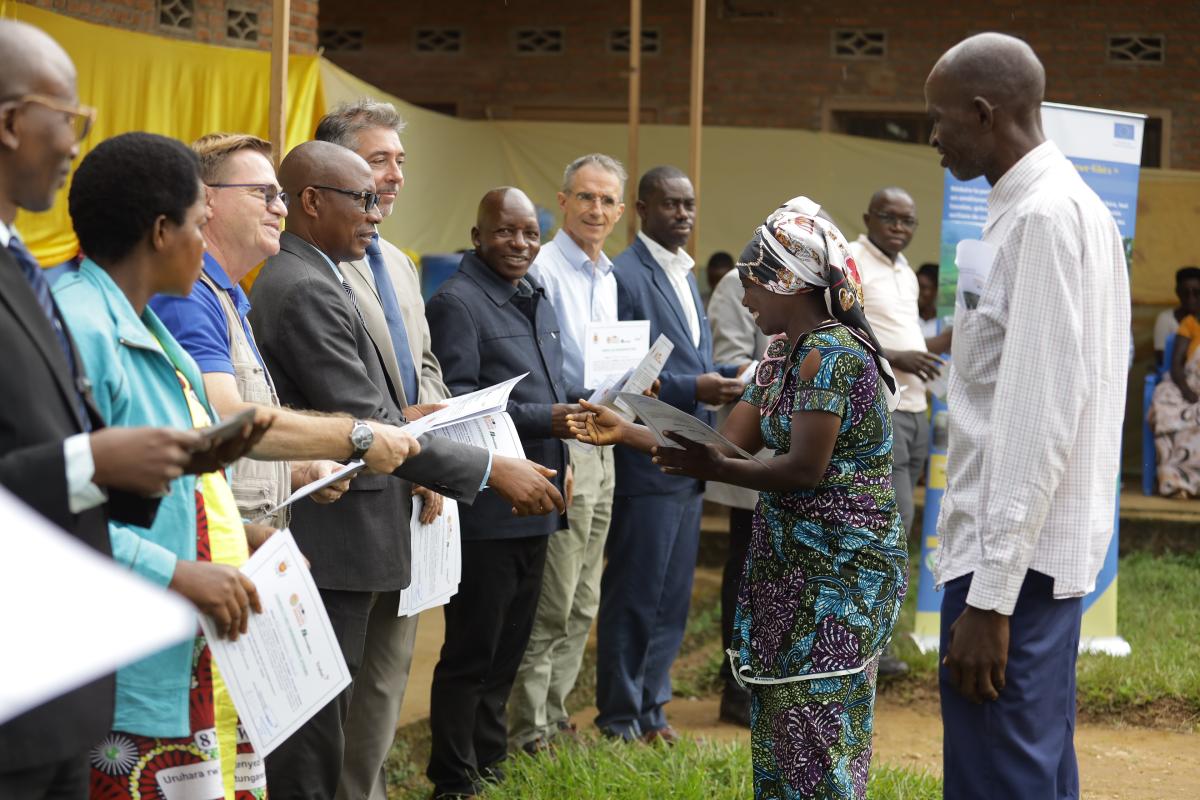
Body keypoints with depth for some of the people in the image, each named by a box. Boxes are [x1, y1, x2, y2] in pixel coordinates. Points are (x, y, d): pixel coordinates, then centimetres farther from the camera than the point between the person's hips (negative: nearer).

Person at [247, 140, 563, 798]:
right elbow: (364, 429, -21)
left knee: (317, 727, 15)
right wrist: (490, 470, -18)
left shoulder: (295, 279, 14)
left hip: (327, 543, 10)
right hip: (331, 546, -10)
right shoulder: (307, 291, -18)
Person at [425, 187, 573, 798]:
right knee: (472, 649, -1)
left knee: (510, 645, 17)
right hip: (486, 510, -9)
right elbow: (454, 403, -20)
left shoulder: (535, 299, 16)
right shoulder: (457, 302, -12)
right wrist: (546, 420, -23)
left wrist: (559, 463, 17)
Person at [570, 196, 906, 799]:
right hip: (790, 561, 9)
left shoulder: (832, 354, -17)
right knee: (777, 720, 12)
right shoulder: (783, 355, 12)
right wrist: (626, 432, 7)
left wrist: (714, 470, -26)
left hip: (840, 567, -9)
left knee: (817, 727, -5)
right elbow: (730, 441, 10)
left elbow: (805, 469, -22)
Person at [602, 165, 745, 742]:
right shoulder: (624, 276, -13)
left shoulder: (685, 276, 16)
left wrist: (725, 376, 4)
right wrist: (693, 389, -24)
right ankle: (620, 719, 12)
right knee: (633, 597, 1)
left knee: (672, 597, 14)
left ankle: (649, 709, 24)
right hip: (648, 463, -9)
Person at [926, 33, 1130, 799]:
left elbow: (1039, 418, -21)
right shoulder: (1075, 206, 14)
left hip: (1015, 555, -10)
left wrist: (991, 594, -22)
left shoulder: (1043, 217, -16)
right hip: (1046, 548, 10)